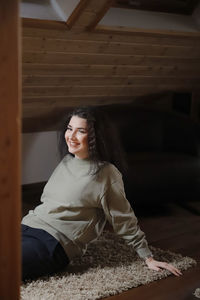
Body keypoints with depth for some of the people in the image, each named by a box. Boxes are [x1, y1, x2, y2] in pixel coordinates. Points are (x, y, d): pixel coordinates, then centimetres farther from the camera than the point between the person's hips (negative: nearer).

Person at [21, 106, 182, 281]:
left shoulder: (106, 173, -9)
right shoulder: (67, 160, 13)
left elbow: (124, 220, -4)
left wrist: (148, 258, -1)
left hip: (53, 244, -7)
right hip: (26, 226, 8)